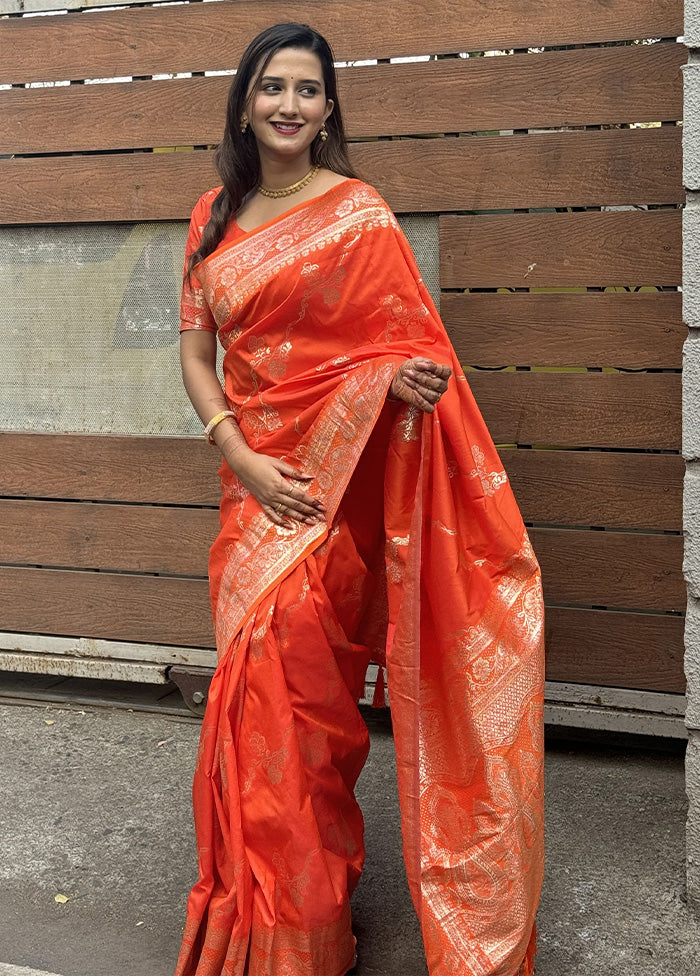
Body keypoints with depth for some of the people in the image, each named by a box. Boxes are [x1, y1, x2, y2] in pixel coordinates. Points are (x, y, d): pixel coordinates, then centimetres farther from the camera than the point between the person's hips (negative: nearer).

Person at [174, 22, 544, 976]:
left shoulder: (358, 211, -3)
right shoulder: (215, 219, 10)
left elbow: (405, 346, -2)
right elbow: (196, 354, 7)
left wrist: (415, 380, -26)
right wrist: (242, 458, -7)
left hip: (340, 479, -5)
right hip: (253, 478, 5)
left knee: (284, 682, -6)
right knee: (260, 680, 11)